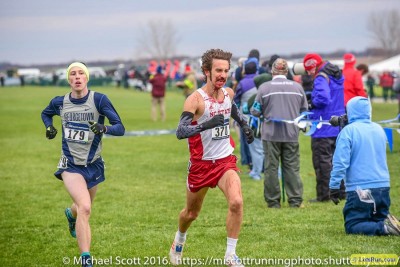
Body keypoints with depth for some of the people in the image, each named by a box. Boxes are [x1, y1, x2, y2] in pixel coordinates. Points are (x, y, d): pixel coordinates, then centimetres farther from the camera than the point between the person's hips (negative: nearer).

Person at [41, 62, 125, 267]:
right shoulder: (59, 102, -4)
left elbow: (120, 128, -16)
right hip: (70, 165, -1)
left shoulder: (99, 100, -12)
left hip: (93, 165, 1)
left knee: (82, 208, 22)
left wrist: (103, 128, -36)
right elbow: (45, 113, 20)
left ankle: (71, 214, 63)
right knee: (85, 208, -23)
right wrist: (49, 127, -1)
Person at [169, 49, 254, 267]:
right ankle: (179, 241, 48)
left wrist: (244, 125, 21)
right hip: (201, 163, -3)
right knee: (192, 212, 15)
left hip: (225, 160, 3)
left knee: (236, 202, -22)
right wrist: (206, 124, -42)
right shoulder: (196, 99, -19)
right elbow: (180, 132, -30)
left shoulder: (228, 93, 0)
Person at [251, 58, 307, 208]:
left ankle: (273, 201, 7)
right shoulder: (297, 87, 2)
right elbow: (304, 111, 9)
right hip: (292, 134, 2)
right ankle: (295, 200, 5)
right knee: (292, 168, 7)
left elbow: (256, 111, -5)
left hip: (271, 134, -2)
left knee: (271, 168, 5)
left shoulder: (264, 87, -8)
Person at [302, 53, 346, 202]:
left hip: (323, 129, -9)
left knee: (322, 161, -1)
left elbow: (322, 98, -32)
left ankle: (323, 194, 2)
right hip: (338, 127, 9)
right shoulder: (337, 76, 13)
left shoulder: (321, 78, -16)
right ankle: (341, 192, 22)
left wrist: (311, 105, -13)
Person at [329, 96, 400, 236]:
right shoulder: (379, 129, 10)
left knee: (352, 227, 3)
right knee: (378, 221, 23)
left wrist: (334, 187, -10)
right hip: (384, 187, 6)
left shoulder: (348, 131, -10)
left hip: (360, 190, -6)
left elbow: (340, 162, -15)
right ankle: (386, 224, -10)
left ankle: (385, 227, -21)